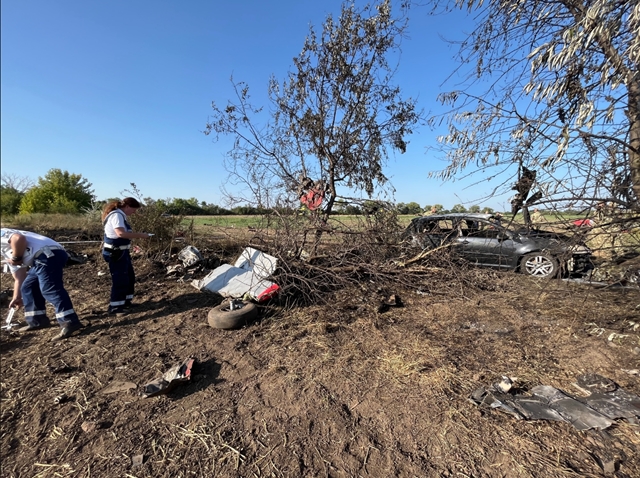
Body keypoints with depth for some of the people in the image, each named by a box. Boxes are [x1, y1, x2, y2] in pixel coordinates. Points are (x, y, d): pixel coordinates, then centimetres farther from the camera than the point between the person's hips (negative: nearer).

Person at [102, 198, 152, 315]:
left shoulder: (120, 215, 13)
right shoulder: (116, 215, -18)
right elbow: (121, 233, -32)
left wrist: (136, 235, 2)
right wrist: (140, 235, -26)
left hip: (121, 251, 10)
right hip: (115, 252, -10)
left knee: (129, 277, 17)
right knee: (120, 279, -1)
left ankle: (124, 301, 30)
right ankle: (115, 307, 12)